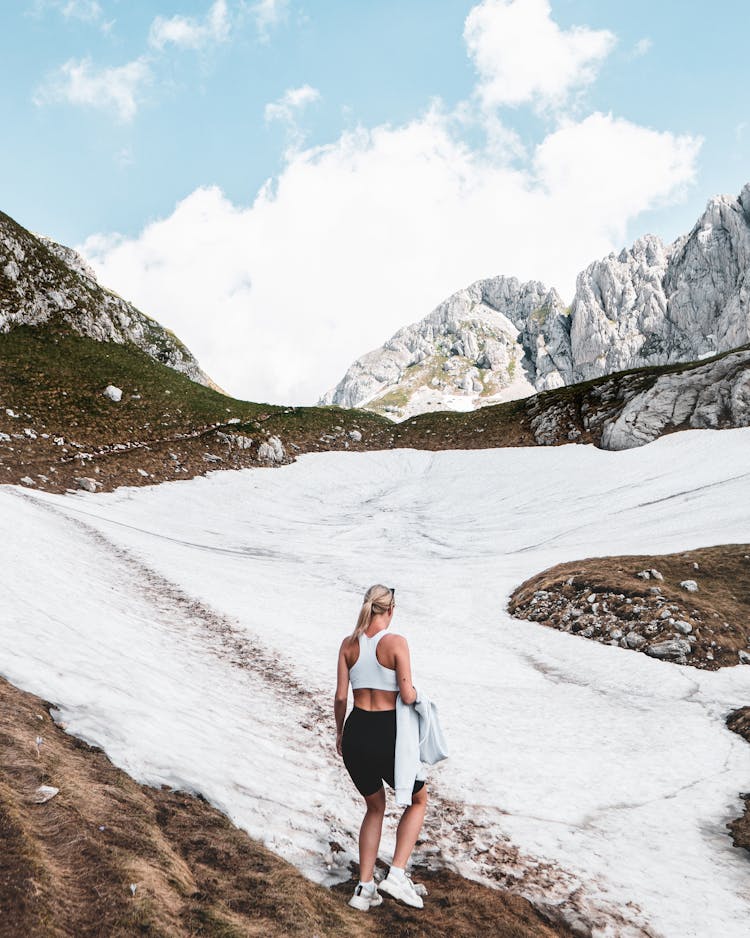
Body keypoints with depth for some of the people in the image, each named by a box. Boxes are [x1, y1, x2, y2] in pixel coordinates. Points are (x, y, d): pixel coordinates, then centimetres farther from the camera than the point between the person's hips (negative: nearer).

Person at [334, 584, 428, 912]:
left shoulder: (349, 644, 2)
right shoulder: (396, 642, -11)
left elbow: (340, 696, 3)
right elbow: (407, 695, -16)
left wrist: (339, 733, 17)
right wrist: (415, 693, 7)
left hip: (355, 733, 5)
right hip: (386, 735, -4)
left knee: (375, 807, 27)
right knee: (418, 800, 23)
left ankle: (365, 888, 25)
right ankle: (397, 874, 11)